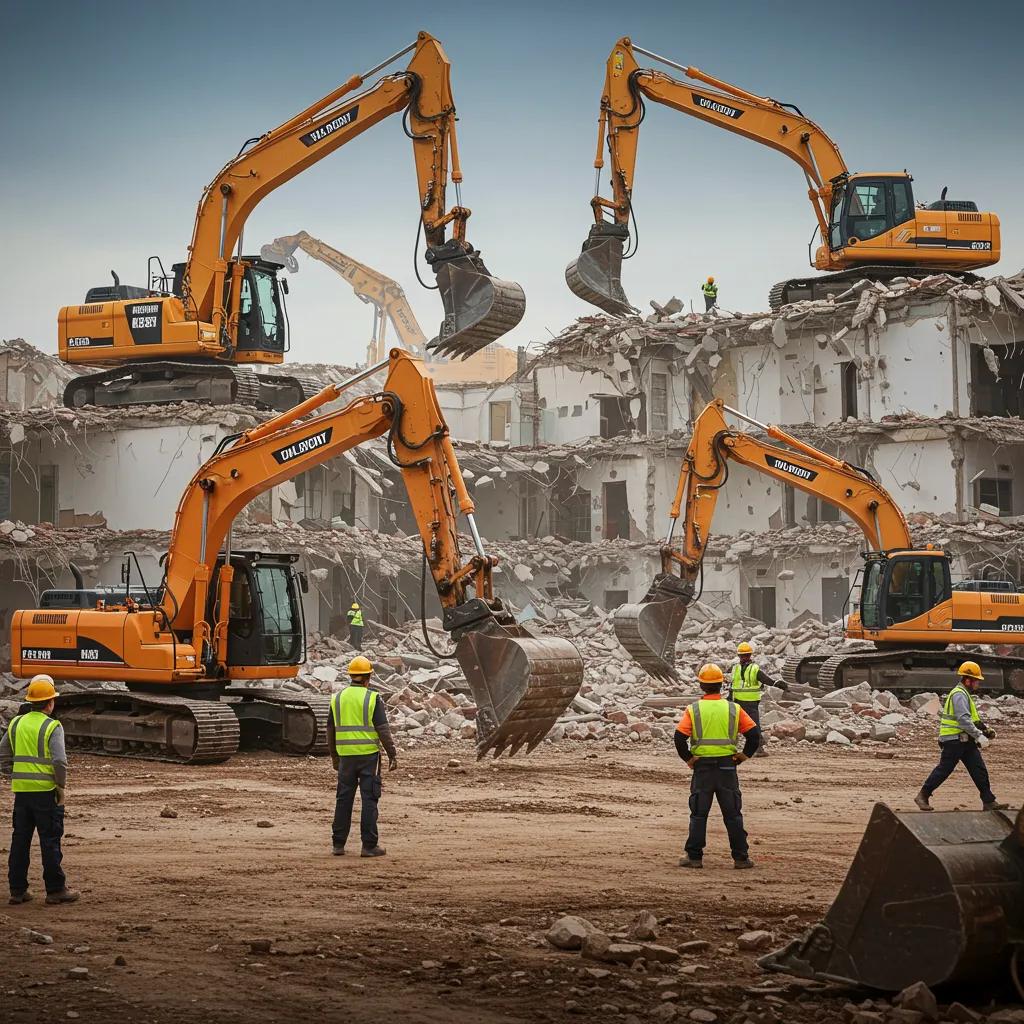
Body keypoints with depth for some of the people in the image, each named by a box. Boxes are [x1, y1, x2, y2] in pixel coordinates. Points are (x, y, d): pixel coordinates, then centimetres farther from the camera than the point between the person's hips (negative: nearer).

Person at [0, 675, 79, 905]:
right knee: (50, 841, 2)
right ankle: (55, 890, 5)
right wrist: (61, 786, -5)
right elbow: (59, 761, -17)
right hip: (46, 791, -5)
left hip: (21, 791, 5)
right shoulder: (52, 727, -9)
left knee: (20, 840, 11)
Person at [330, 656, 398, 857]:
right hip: (368, 755, -4)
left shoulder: (337, 698, 8)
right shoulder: (373, 698, -6)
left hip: (346, 756, 4)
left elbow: (331, 731, 13)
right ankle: (369, 845, -2)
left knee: (344, 799, 10)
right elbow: (383, 730, -10)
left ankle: (338, 844, 12)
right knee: (369, 799, -1)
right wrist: (393, 755, -4)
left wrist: (334, 757, 23)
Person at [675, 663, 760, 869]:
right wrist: (743, 755, 5)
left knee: (699, 814, 7)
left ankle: (694, 857, 7)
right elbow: (754, 732, -4)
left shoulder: (693, 709, -4)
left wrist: (688, 758, -1)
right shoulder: (733, 709, 0)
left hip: (702, 767, -1)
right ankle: (741, 857, 8)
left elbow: (680, 736, -13)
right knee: (733, 814, 7)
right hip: (727, 767, 1)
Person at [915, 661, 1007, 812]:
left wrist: (986, 730, 13)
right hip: (954, 741, -10)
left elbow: (973, 719, 26)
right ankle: (923, 796, 5)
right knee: (944, 769, -5)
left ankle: (989, 802, 5)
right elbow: (963, 720, -25)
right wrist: (979, 736, -26)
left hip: (965, 741, 10)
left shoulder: (965, 694, 20)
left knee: (979, 770, 4)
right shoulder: (959, 695, -15)